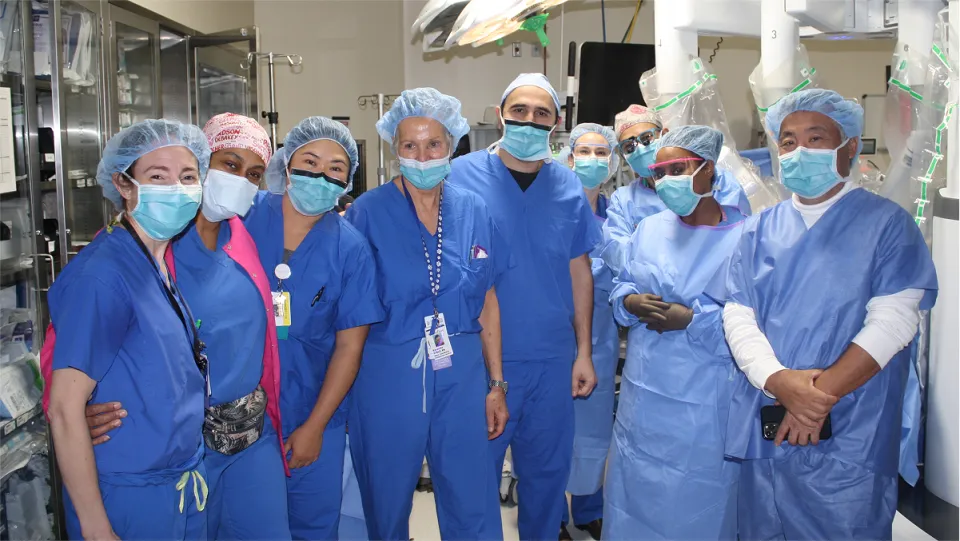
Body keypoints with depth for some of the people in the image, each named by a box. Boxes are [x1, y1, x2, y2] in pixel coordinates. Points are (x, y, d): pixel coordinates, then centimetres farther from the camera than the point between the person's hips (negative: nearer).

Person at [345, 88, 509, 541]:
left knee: (471, 503, 11)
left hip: (462, 373, 3)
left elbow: (486, 303, 7)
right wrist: (343, 387, -7)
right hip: (389, 375, -2)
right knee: (388, 500, 14)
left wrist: (496, 383, 8)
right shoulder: (368, 213, -7)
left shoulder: (473, 211, 2)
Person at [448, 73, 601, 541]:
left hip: (552, 361, 3)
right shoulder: (462, 176, -6)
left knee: (548, 471, 18)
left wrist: (584, 352, 7)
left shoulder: (568, 186, 3)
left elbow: (579, 271, 8)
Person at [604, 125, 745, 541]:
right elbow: (621, 286, 13)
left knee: (698, 507, 9)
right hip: (643, 394, 5)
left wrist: (691, 319, -21)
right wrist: (632, 302, -9)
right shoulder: (649, 229, 8)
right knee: (637, 492, 18)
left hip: (705, 406, -5)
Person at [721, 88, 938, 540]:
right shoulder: (759, 231, 10)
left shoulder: (887, 223, 0)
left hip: (850, 442, -3)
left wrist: (820, 395, -17)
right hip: (764, 434, 4)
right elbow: (737, 317, 0)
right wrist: (780, 382, -17)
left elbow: (892, 321, -10)